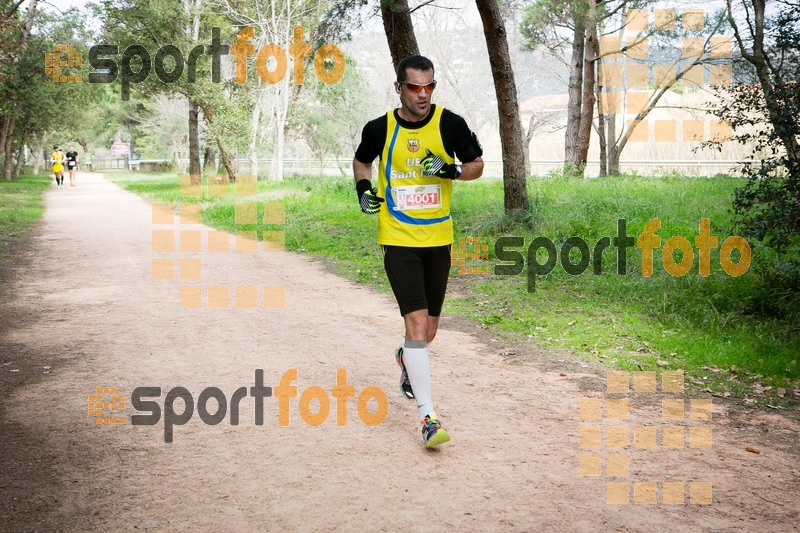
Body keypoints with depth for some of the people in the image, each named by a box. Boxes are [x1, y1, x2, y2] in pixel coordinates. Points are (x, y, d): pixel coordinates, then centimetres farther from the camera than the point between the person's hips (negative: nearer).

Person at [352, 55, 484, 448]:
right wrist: (363, 189, -3)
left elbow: (477, 165, 7)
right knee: (416, 321, -14)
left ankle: (406, 359, 52)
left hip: (438, 238, 2)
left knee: (429, 327, 14)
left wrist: (453, 170, -14)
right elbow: (361, 161, 17)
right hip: (398, 239, -2)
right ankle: (428, 418, -10)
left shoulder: (450, 124, -4)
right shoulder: (379, 129, -3)